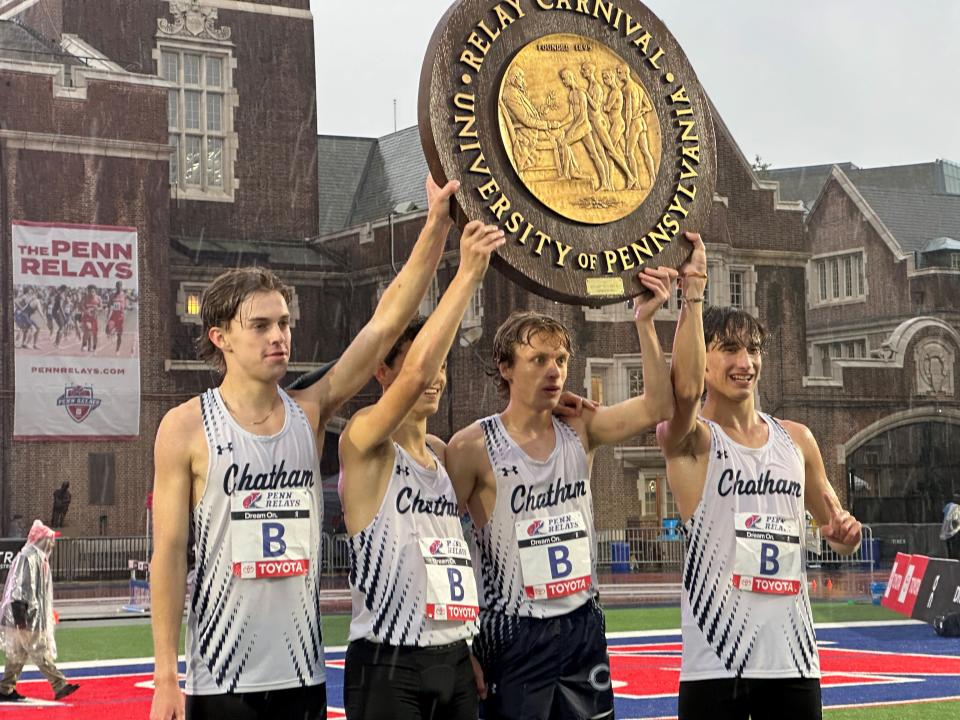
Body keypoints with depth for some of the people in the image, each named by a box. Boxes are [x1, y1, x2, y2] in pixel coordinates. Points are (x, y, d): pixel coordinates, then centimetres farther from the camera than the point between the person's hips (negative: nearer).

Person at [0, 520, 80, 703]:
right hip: (27, 616, -10)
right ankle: (60, 686, -4)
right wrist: (20, 613, -25)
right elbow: (19, 587, -21)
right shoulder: (27, 558, -16)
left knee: (18, 654, 12)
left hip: (34, 615, 10)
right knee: (41, 653, -5)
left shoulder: (38, 558, 16)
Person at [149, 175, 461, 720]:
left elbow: (388, 320, -1)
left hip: (304, 676, 4)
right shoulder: (186, 428, -5)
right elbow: (169, 555, -6)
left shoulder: (309, 413, 6)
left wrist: (438, 222, -9)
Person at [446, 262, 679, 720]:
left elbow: (658, 406, -8)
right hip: (513, 636, -4)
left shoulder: (580, 430, 5)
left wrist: (645, 322, -15)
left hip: (583, 628, 5)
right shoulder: (474, 448, -9)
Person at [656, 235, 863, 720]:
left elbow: (833, 526, 23)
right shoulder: (692, 439, -3)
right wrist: (693, 293, -26)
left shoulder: (796, 440, 12)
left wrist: (843, 532, -1)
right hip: (716, 661, -4)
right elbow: (685, 389, -27)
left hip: (793, 657, 5)